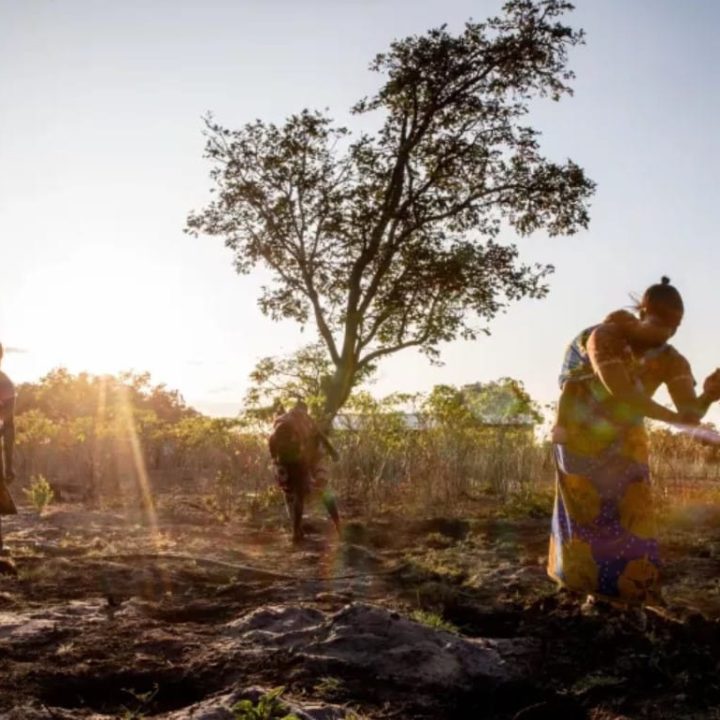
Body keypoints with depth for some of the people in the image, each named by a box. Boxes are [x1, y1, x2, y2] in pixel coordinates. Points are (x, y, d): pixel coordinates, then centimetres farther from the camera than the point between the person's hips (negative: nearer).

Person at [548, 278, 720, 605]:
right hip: (581, 438, -3)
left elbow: (690, 412, -28)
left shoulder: (671, 361, -15)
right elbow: (622, 392, -38)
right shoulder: (605, 336, -25)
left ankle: (633, 593, 7)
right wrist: (672, 418, -45)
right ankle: (592, 589, 12)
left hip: (624, 443, 3)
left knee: (633, 516, -1)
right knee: (587, 515, 2)